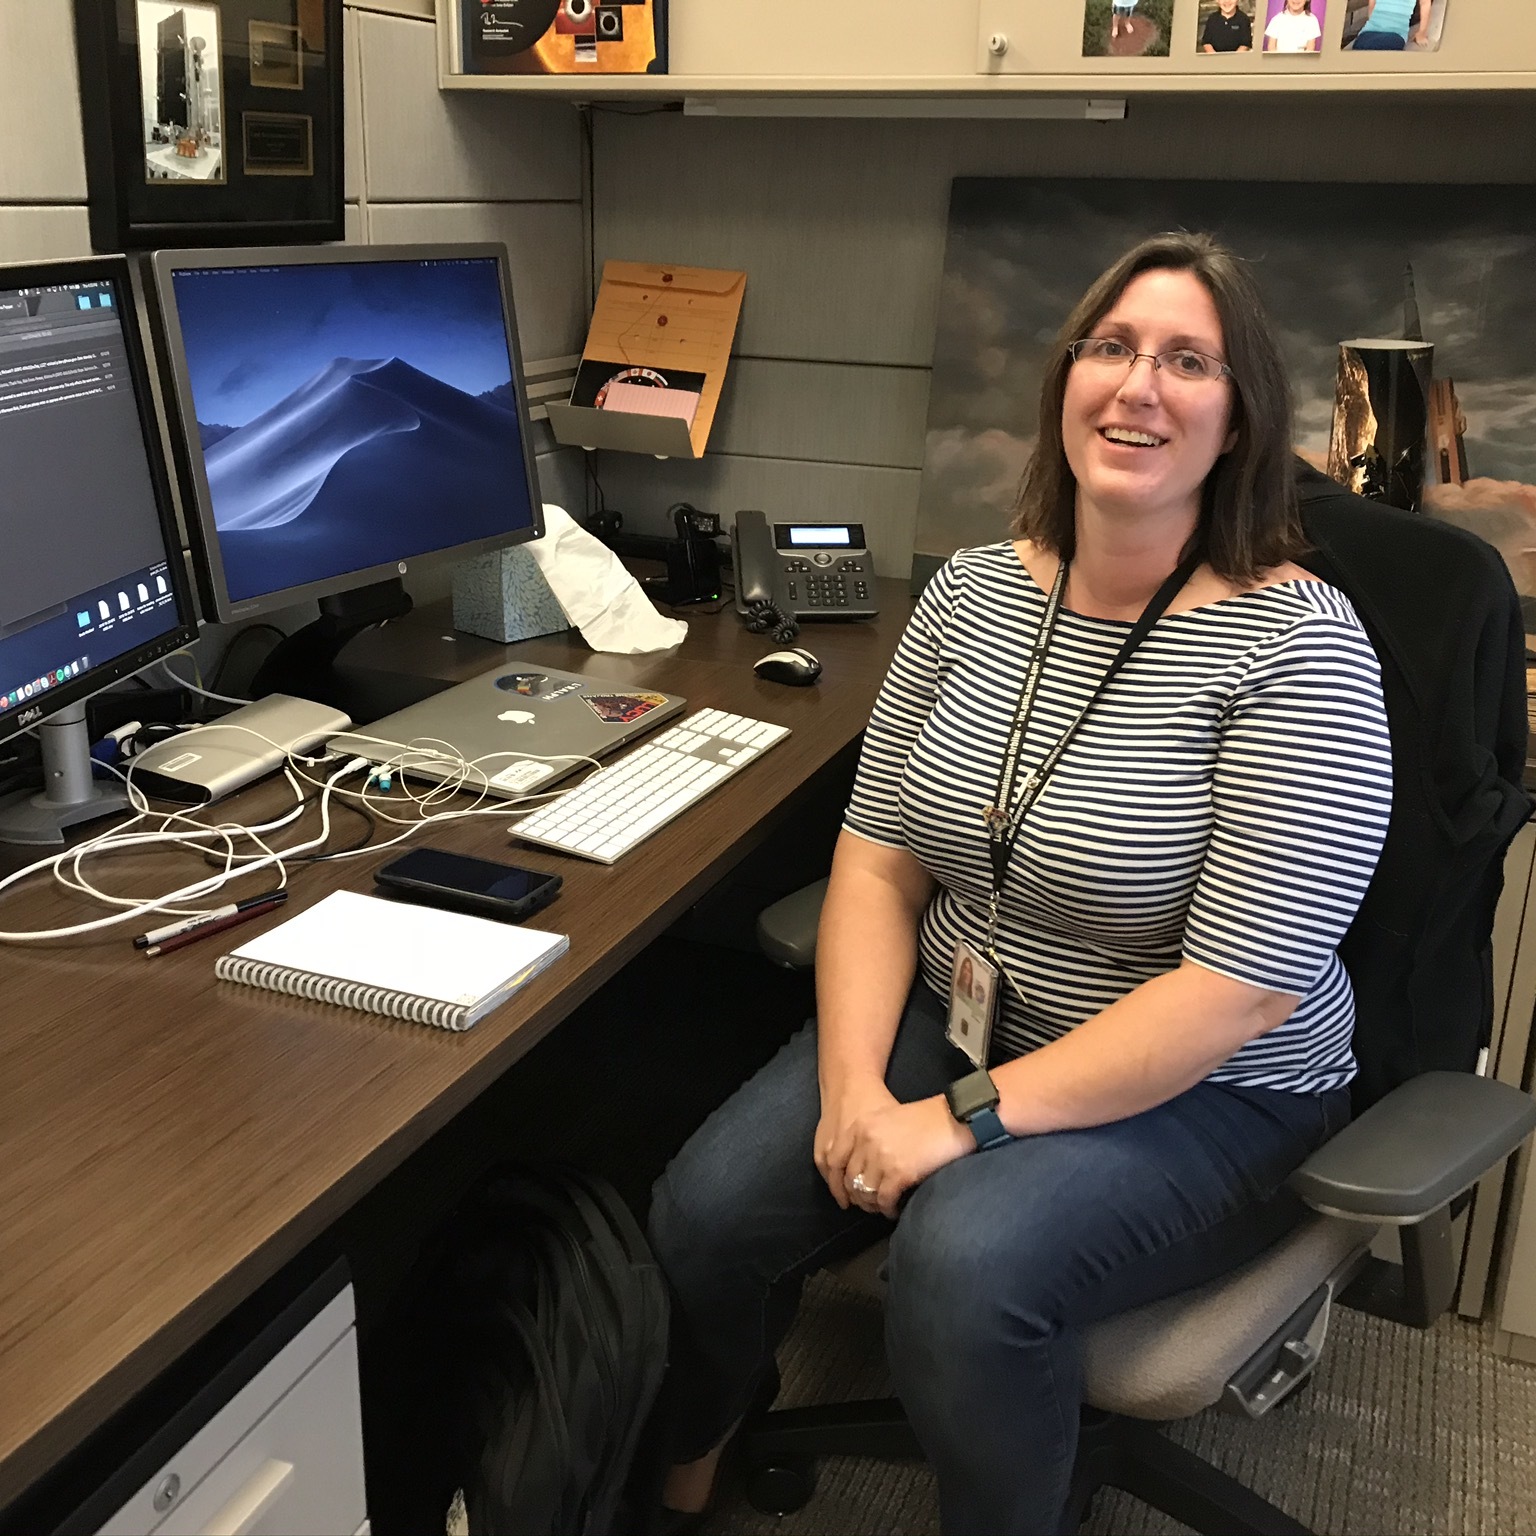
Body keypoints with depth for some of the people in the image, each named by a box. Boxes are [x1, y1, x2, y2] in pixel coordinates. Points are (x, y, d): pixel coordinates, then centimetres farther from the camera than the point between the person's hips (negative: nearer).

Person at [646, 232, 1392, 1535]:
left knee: (963, 1264, -31)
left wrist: (969, 1117, -22)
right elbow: (879, 852, 0)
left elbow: (1242, 986, -22)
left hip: (1203, 1097, -4)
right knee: (708, 1209, -12)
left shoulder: (1298, 646, -18)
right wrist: (853, 1084, -14)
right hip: (953, 1021, 5)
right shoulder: (975, 591, -1)